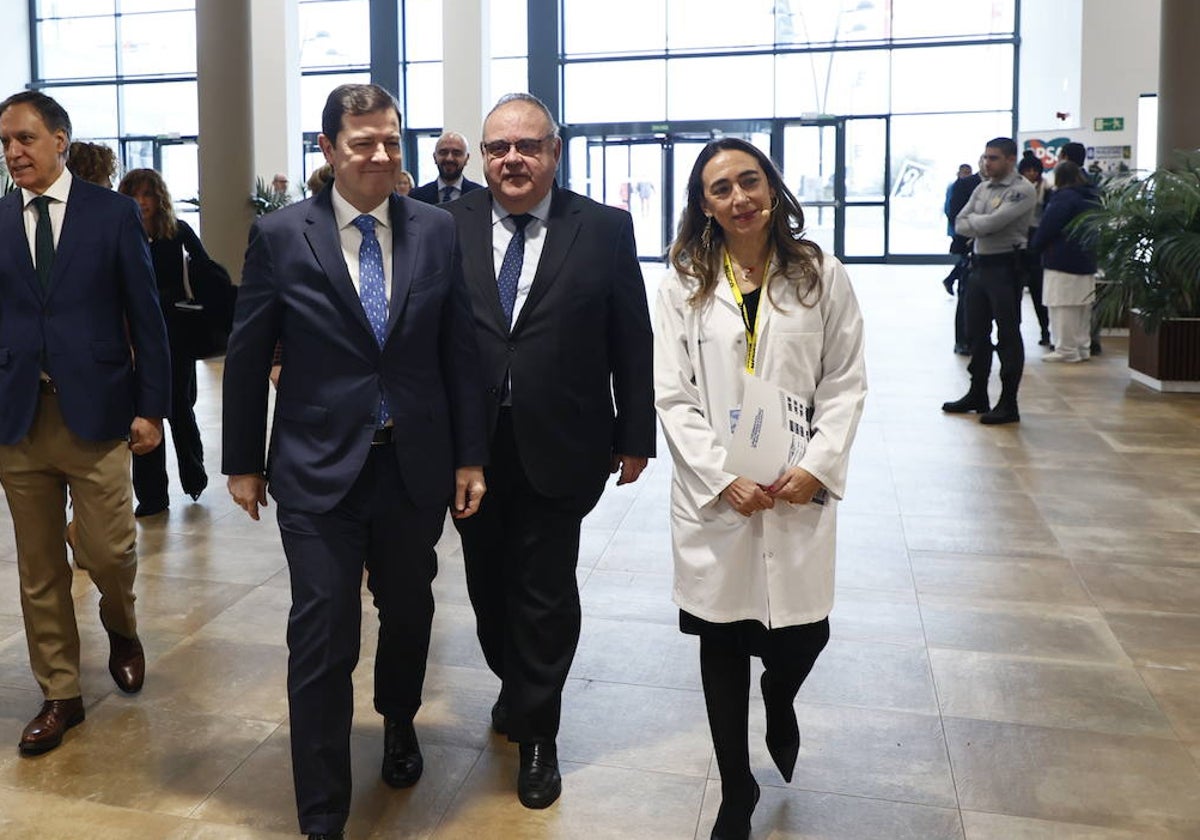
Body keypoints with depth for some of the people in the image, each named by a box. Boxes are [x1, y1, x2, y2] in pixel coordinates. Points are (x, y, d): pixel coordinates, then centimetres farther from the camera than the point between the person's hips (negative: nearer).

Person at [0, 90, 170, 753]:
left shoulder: (113, 213, 0)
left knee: (108, 552, -1)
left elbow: (145, 316, 0)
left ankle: (120, 627, 34)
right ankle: (60, 695, 23)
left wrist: (151, 406, -5)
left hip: (97, 410, -2)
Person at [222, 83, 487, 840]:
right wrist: (244, 461, 5)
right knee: (322, 641, 0)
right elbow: (248, 356, 2)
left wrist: (470, 455, 2)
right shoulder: (280, 235, -5)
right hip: (320, 467, -2)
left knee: (408, 612, 19)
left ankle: (400, 724, 50)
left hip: (416, 464, 3)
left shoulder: (437, 231, 0)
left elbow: (460, 350, 3)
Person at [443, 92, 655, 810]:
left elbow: (632, 341, -1)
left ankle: (536, 732, 27)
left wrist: (636, 435, -1)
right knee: (489, 583, 18)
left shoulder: (604, 229, -4)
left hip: (559, 448, -2)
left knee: (546, 592, 6)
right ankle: (516, 690, 44)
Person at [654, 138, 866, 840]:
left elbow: (846, 384, 0)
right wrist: (723, 478, -13)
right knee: (723, 645, 9)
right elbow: (672, 396, -2)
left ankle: (779, 707, 43)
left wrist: (817, 467, -13)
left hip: (799, 493, 0)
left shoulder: (820, 276, 1)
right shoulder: (684, 287, 1)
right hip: (715, 494, 0)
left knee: (802, 636, 3)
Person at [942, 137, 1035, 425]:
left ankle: (1008, 404, 2)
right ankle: (977, 395, 27)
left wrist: (973, 221, -4)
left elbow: (993, 222, -22)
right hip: (979, 263, 8)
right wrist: (982, 226, -10)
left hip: (1004, 266, -8)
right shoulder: (982, 189, 13)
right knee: (976, 333, 14)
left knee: (1008, 336, -3)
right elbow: (960, 224, 7)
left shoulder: (1022, 190, -10)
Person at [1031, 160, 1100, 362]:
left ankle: (1066, 349, -5)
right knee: (1083, 306, 12)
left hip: (1062, 259, -9)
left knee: (1062, 307, -5)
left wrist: (1036, 245, 1)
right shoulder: (1093, 197, 14)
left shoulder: (1063, 197, -12)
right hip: (1087, 260, 9)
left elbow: (1048, 226, -14)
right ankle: (1083, 347, 17)